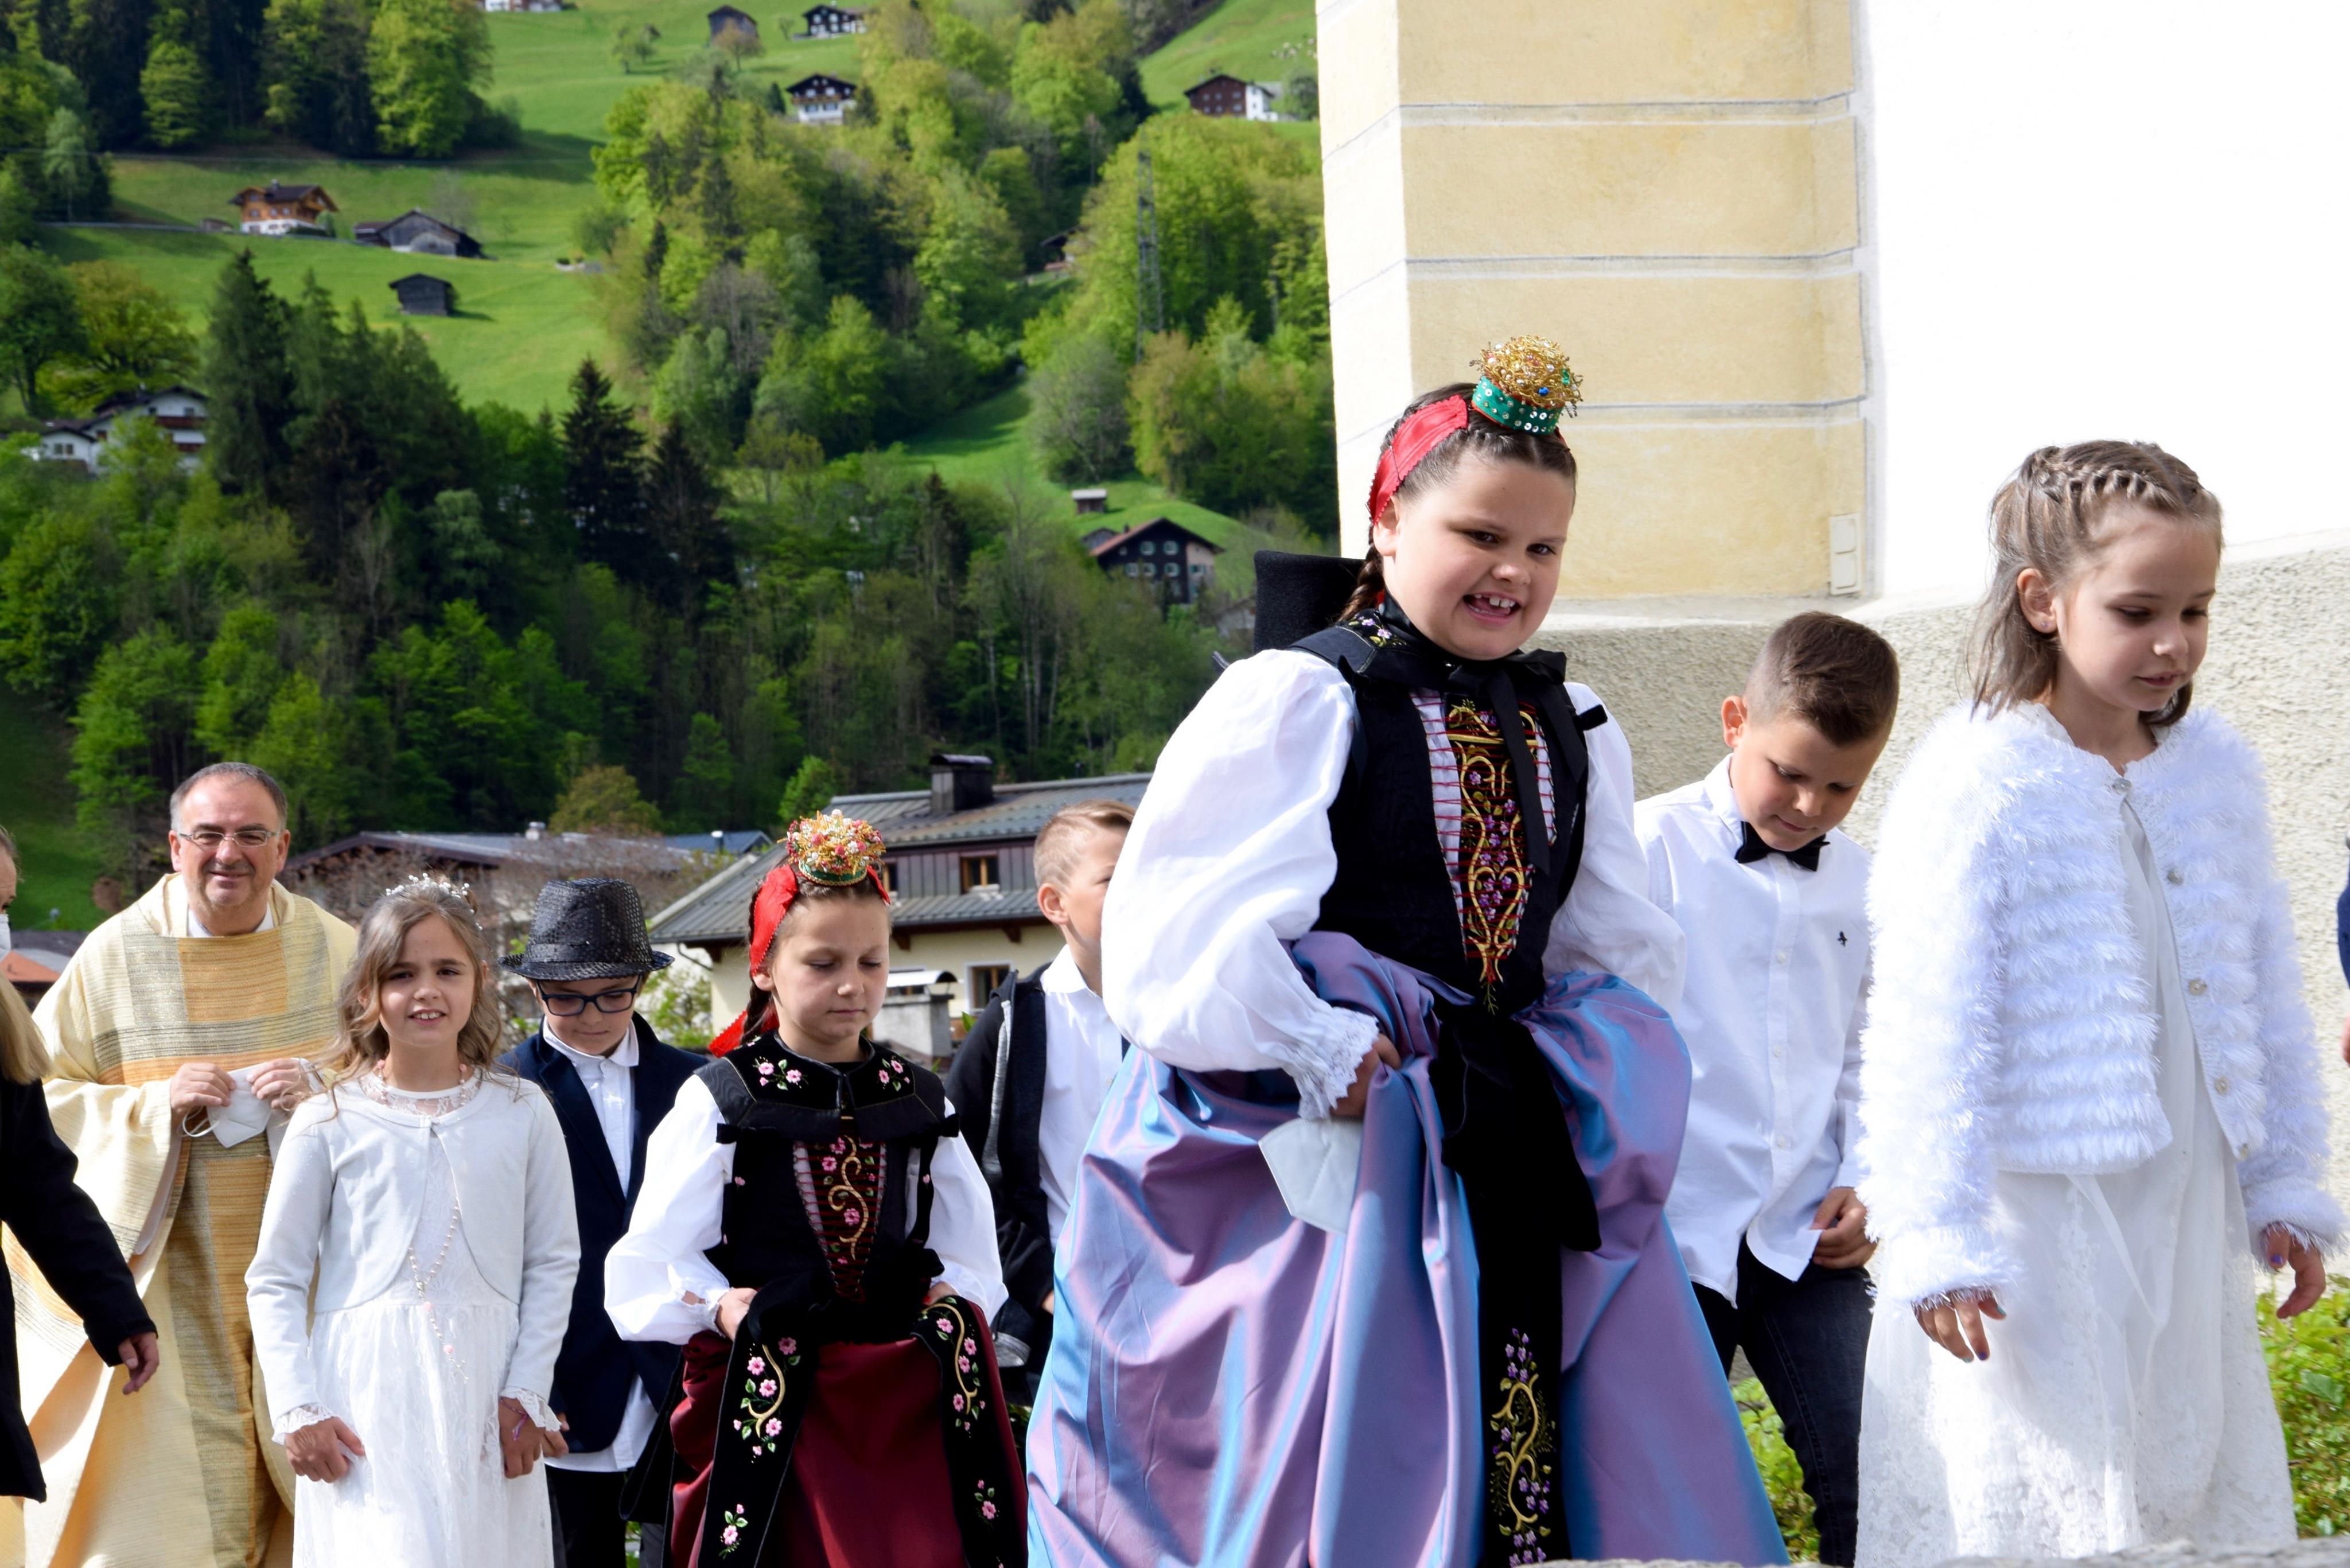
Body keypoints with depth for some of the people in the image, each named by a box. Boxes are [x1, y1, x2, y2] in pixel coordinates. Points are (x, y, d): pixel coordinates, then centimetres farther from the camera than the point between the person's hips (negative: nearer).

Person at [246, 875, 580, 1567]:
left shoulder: (521, 1113, 6)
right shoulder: (330, 1124, 1)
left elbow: (554, 1263, 8)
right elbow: (274, 1281, 4)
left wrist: (526, 1395, 0)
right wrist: (299, 1411, -4)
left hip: (483, 1406, 2)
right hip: (364, 1411, -2)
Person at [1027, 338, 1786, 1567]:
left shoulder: (1574, 732, 13)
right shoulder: (1295, 702, -7)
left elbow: (1624, 953, 21)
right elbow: (1188, 946, -13)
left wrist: (1568, 1081, 5)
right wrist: (1333, 1060, -17)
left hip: (1528, 1174, 6)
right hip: (1334, 1166, -6)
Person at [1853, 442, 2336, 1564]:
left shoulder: (2218, 774, 6)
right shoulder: (1974, 787, -13)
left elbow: (2266, 994, 15)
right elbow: (1925, 1035, -14)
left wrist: (2287, 1186, 16)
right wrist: (1934, 1242, -15)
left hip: (2185, 1215, 6)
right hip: (2031, 1218, -6)